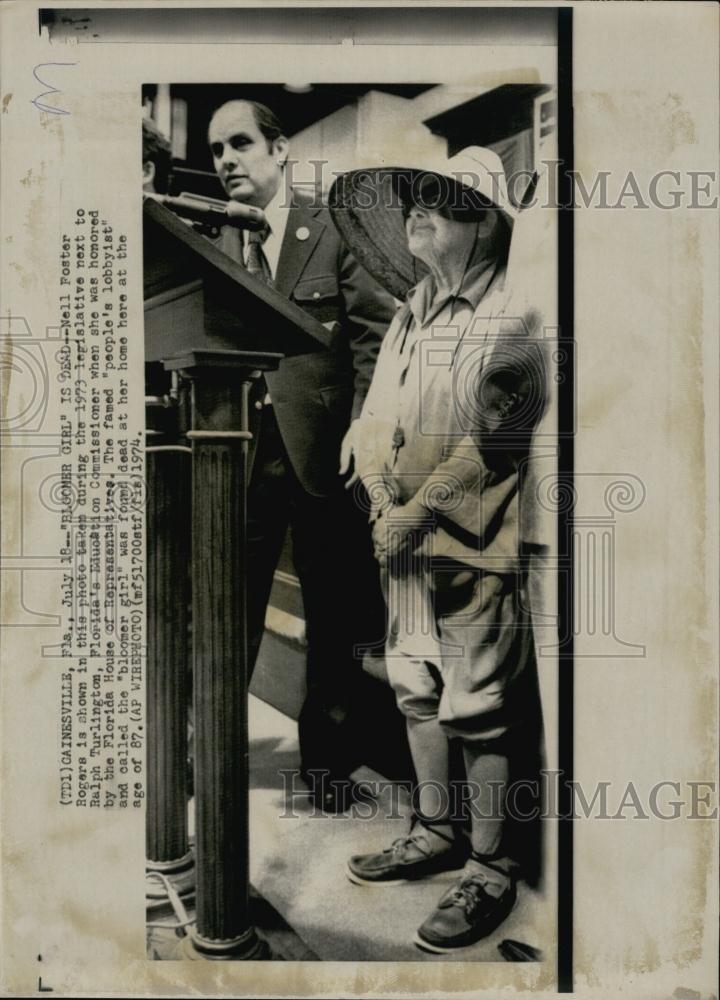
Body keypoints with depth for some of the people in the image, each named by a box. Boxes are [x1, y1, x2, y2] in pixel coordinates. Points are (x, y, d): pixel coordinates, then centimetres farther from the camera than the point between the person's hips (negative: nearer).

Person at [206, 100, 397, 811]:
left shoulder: (336, 228, 0)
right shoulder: (209, 243, 11)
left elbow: (377, 331, -4)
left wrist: (362, 425, -13)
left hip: (322, 452, -2)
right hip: (240, 456, 3)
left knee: (332, 621, 10)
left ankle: (330, 765, 30)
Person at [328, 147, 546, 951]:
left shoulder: (507, 320, -11)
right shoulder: (412, 312, 12)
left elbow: (491, 444, -18)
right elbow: (376, 416, 10)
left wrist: (416, 516, -15)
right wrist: (383, 501, -4)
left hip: (473, 548, -8)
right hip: (404, 543, 8)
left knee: (479, 711, 2)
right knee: (417, 690, 18)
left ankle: (489, 872, 20)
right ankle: (433, 833, 37)